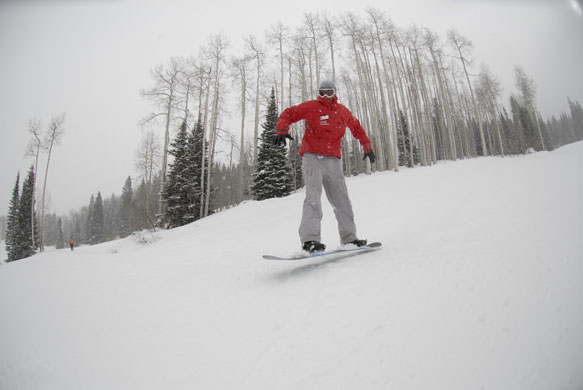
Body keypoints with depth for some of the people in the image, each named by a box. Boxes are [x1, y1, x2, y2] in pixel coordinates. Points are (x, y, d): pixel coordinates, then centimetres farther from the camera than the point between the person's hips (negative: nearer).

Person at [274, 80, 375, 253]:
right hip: (312, 158, -5)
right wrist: (282, 130, -16)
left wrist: (367, 146, 32)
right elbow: (288, 114, 3)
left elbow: (356, 128, 32)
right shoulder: (311, 106, 4)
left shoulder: (343, 111, 17)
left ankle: (349, 237, 15)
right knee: (313, 195, -20)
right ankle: (309, 239, -26)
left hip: (333, 161, 5)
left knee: (341, 199, 6)